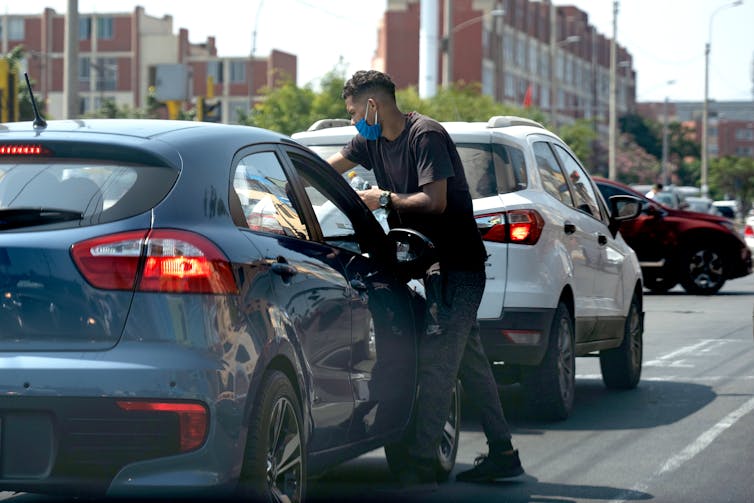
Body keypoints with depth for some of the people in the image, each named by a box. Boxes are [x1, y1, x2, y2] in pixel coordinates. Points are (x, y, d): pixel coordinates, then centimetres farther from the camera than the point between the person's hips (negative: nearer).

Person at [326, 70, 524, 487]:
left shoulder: (425, 136, -16)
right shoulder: (372, 141, 10)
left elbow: (434, 200, -22)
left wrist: (385, 198, -13)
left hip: (456, 267, -9)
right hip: (431, 264, 9)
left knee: (435, 362, -12)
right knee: (468, 359, 11)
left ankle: (419, 467, -14)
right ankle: (502, 455, 16)